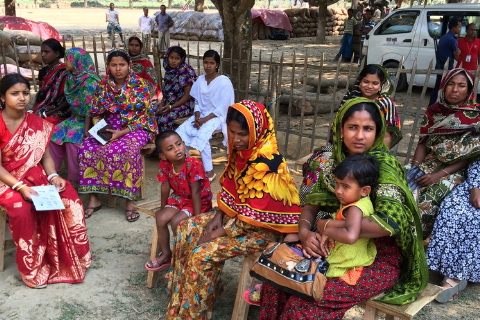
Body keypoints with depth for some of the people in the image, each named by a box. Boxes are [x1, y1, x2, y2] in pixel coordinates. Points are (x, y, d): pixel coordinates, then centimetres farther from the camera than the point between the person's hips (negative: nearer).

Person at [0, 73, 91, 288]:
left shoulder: (37, 124, 1)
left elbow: (45, 156, 3)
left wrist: (53, 176, -16)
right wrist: (20, 187, -26)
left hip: (35, 175, 4)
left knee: (68, 197, -21)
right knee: (22, 208, -33)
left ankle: (66, 259, -3)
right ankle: (32, 271, -14)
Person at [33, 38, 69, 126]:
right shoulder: (43, 72, 14)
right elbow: (40, 95, 20)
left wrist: (47, 114, -12)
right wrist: (36, 111, 0)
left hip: (59, 113, -6)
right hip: (41, 111, 6)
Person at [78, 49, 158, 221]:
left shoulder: (139, 84, -4)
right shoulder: (103, 85, 8)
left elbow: (144, 115, -9)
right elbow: (96, 112, 13)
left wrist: (123, 132, -19)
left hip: (136, 128, -4)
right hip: (108, 129, 4)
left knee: (126, 150, -36)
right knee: (86, 148, -21)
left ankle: (129, 201, -26)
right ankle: (93, 199, -12)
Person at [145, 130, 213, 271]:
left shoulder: (193, 164, -27)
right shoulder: (165, 164, -10)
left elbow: (195, 192, -27)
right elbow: (165, 187, 1)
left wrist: (197, 218, -25)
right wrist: (163, 209, 9)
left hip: (199, 201, -6)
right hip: (179, 199, 6)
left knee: (176, 221, -25)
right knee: (161, 218, -15)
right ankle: (166, 254, 6)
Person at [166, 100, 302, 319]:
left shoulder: (266, 163, -28)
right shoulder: (241, 151, -2)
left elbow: (254, 217, -25)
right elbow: (229, 187, 10)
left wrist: (219, 233, -18)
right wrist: (218, 216, -3)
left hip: (263, 228, -9)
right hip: (236, 214, 9)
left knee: (202, 254, -19)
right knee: (186, 229, 3)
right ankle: (179, 301, 18)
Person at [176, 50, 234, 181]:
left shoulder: (224, 82, -10)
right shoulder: (200, 80, 9)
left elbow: (222, 107, -14)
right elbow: (197, 102, 12)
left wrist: (205, 119, -21)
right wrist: (197, 116, -8)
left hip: (217, 116, -6)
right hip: (202, 115, 6)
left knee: (201, 135, -32)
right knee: (180, 132, -16)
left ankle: (209, 171, -21)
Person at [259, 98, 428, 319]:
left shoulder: (384, 166, -19)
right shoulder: (334, 161, 0)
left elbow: (388, 223, -31)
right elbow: (311, 205, 4)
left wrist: (328, 225, -23)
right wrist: (304, 232, -18)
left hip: (379, 260, -5)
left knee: (306, 301, -21)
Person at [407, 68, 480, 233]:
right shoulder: (433, 112, 10)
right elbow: (423, 143, 7)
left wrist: (439, 174, -17)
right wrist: (415, 167, -13)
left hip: (455, 170, -3)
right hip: (430, 162, 3)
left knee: (430, 196, -29)